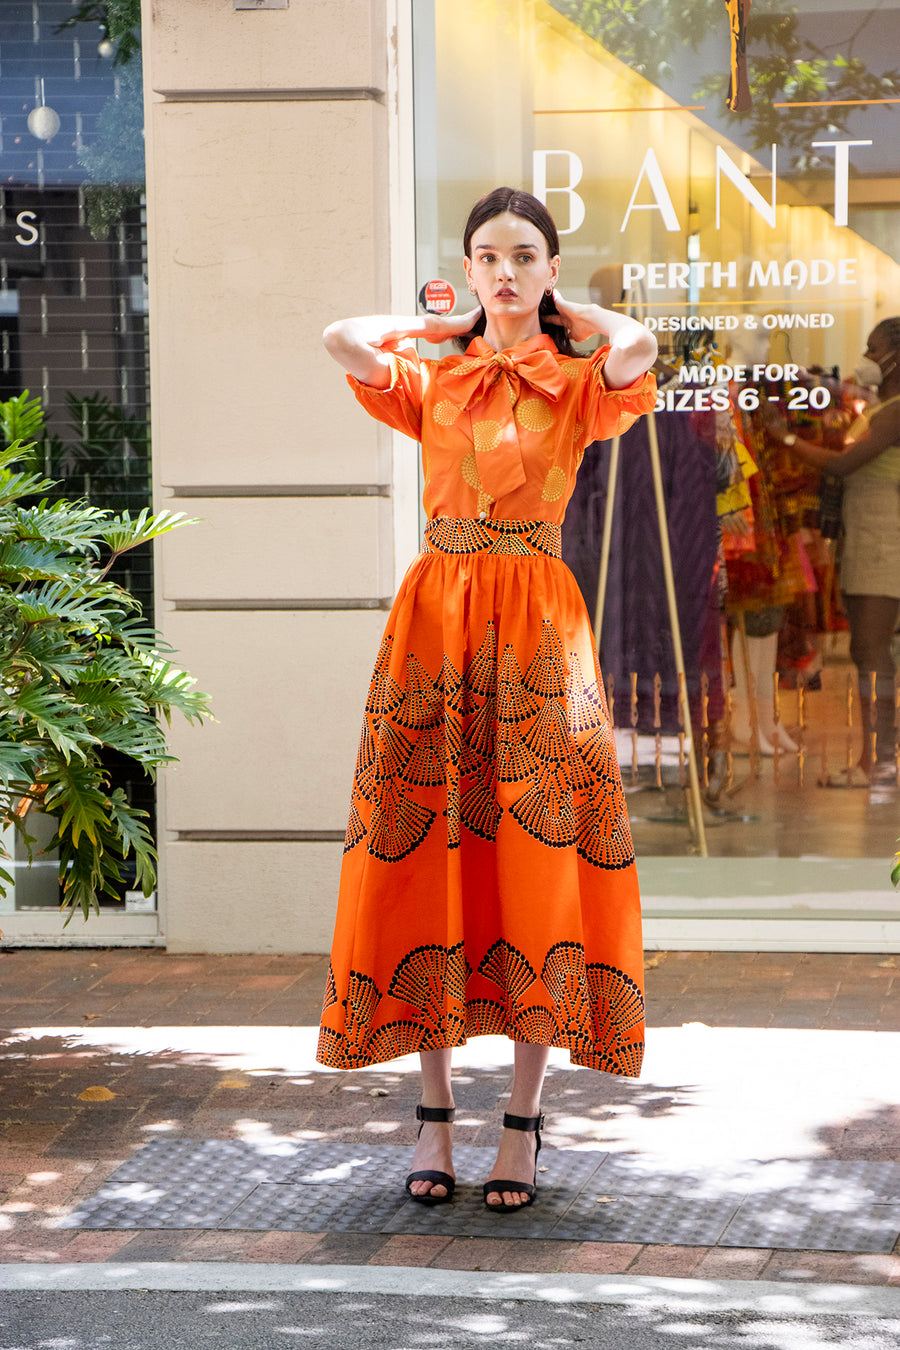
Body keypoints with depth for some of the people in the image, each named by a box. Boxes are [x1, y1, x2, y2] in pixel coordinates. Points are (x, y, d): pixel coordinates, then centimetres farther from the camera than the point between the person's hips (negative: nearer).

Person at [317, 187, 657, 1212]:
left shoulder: (581, 385, 5)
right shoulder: (427, 381, 10)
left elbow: (637, 348, -17)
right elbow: (342, 340, -8)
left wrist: (567, 316, 2)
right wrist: (439, 325, 8)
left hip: (537, 629, -1)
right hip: (434, 618, 1)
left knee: (537, 860, -4)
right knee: (428, 858, -1)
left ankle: (524, 1117, 3)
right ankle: (433, 1106, 6)